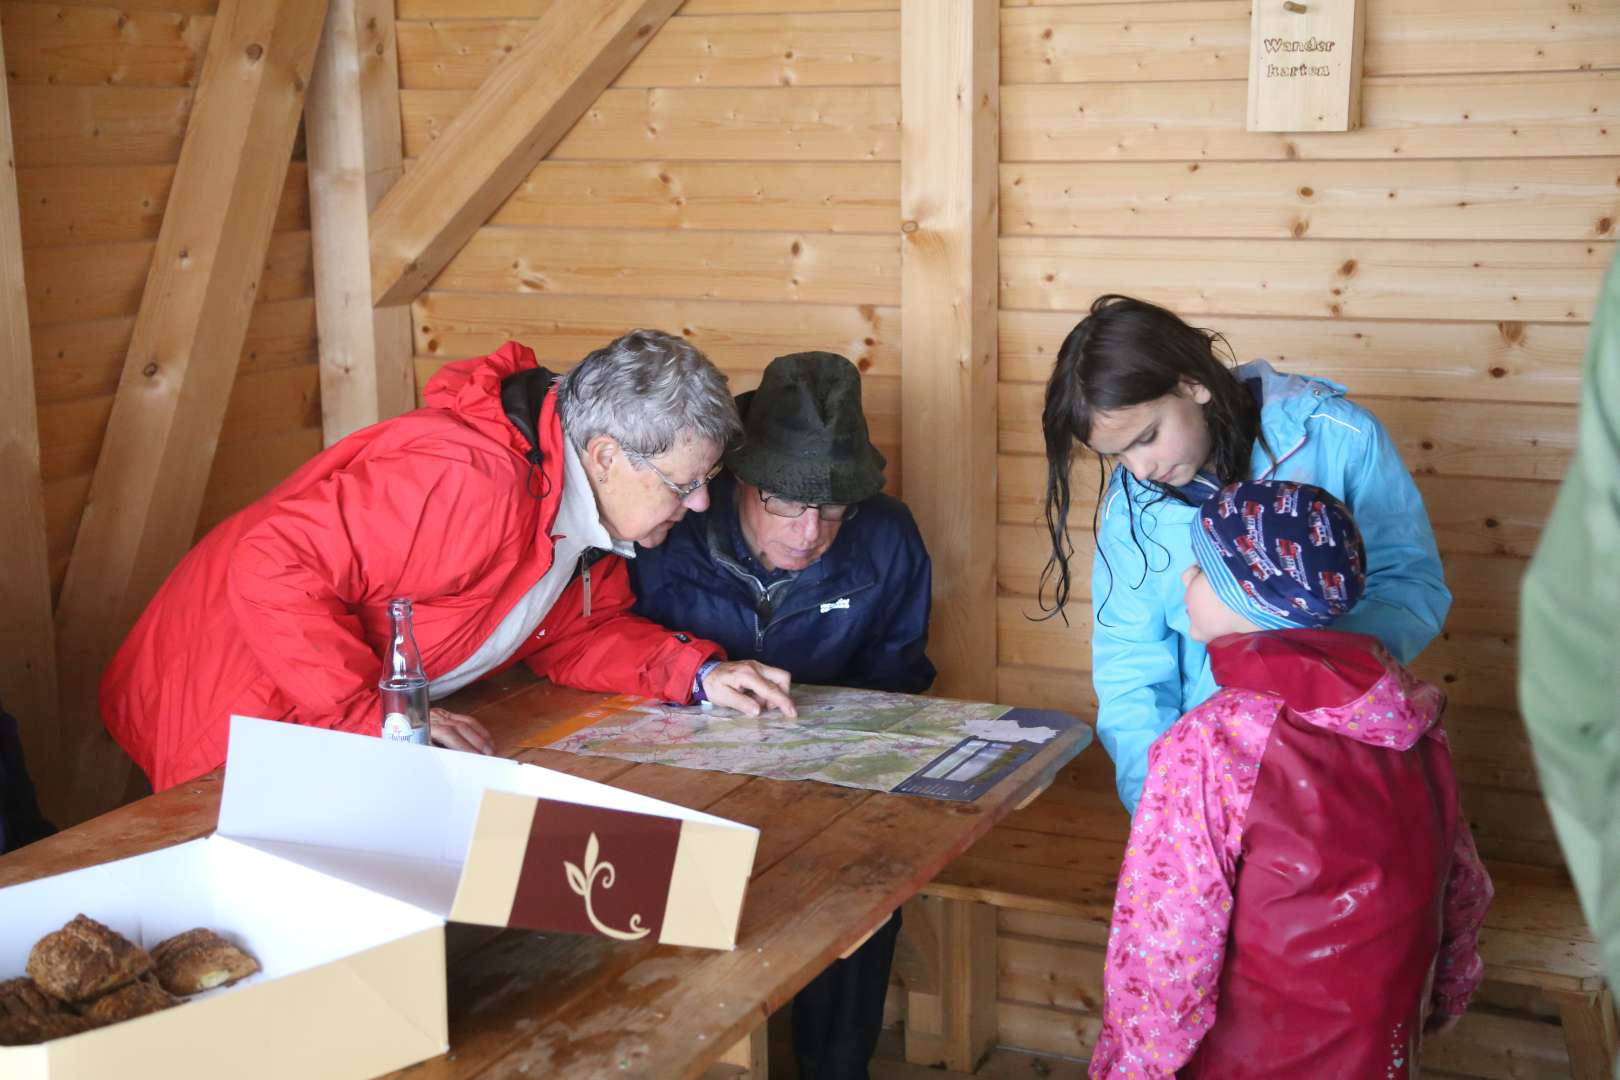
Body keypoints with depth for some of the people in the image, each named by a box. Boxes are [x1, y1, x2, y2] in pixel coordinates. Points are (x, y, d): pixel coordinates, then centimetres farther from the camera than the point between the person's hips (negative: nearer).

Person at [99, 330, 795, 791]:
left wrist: (697, 673, -8)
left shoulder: (590, 500, -2)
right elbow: (274, 569, -36)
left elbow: (578, 632, 8)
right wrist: (374, 714, -37)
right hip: (231, 714, -8)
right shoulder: (467, 479, -34)